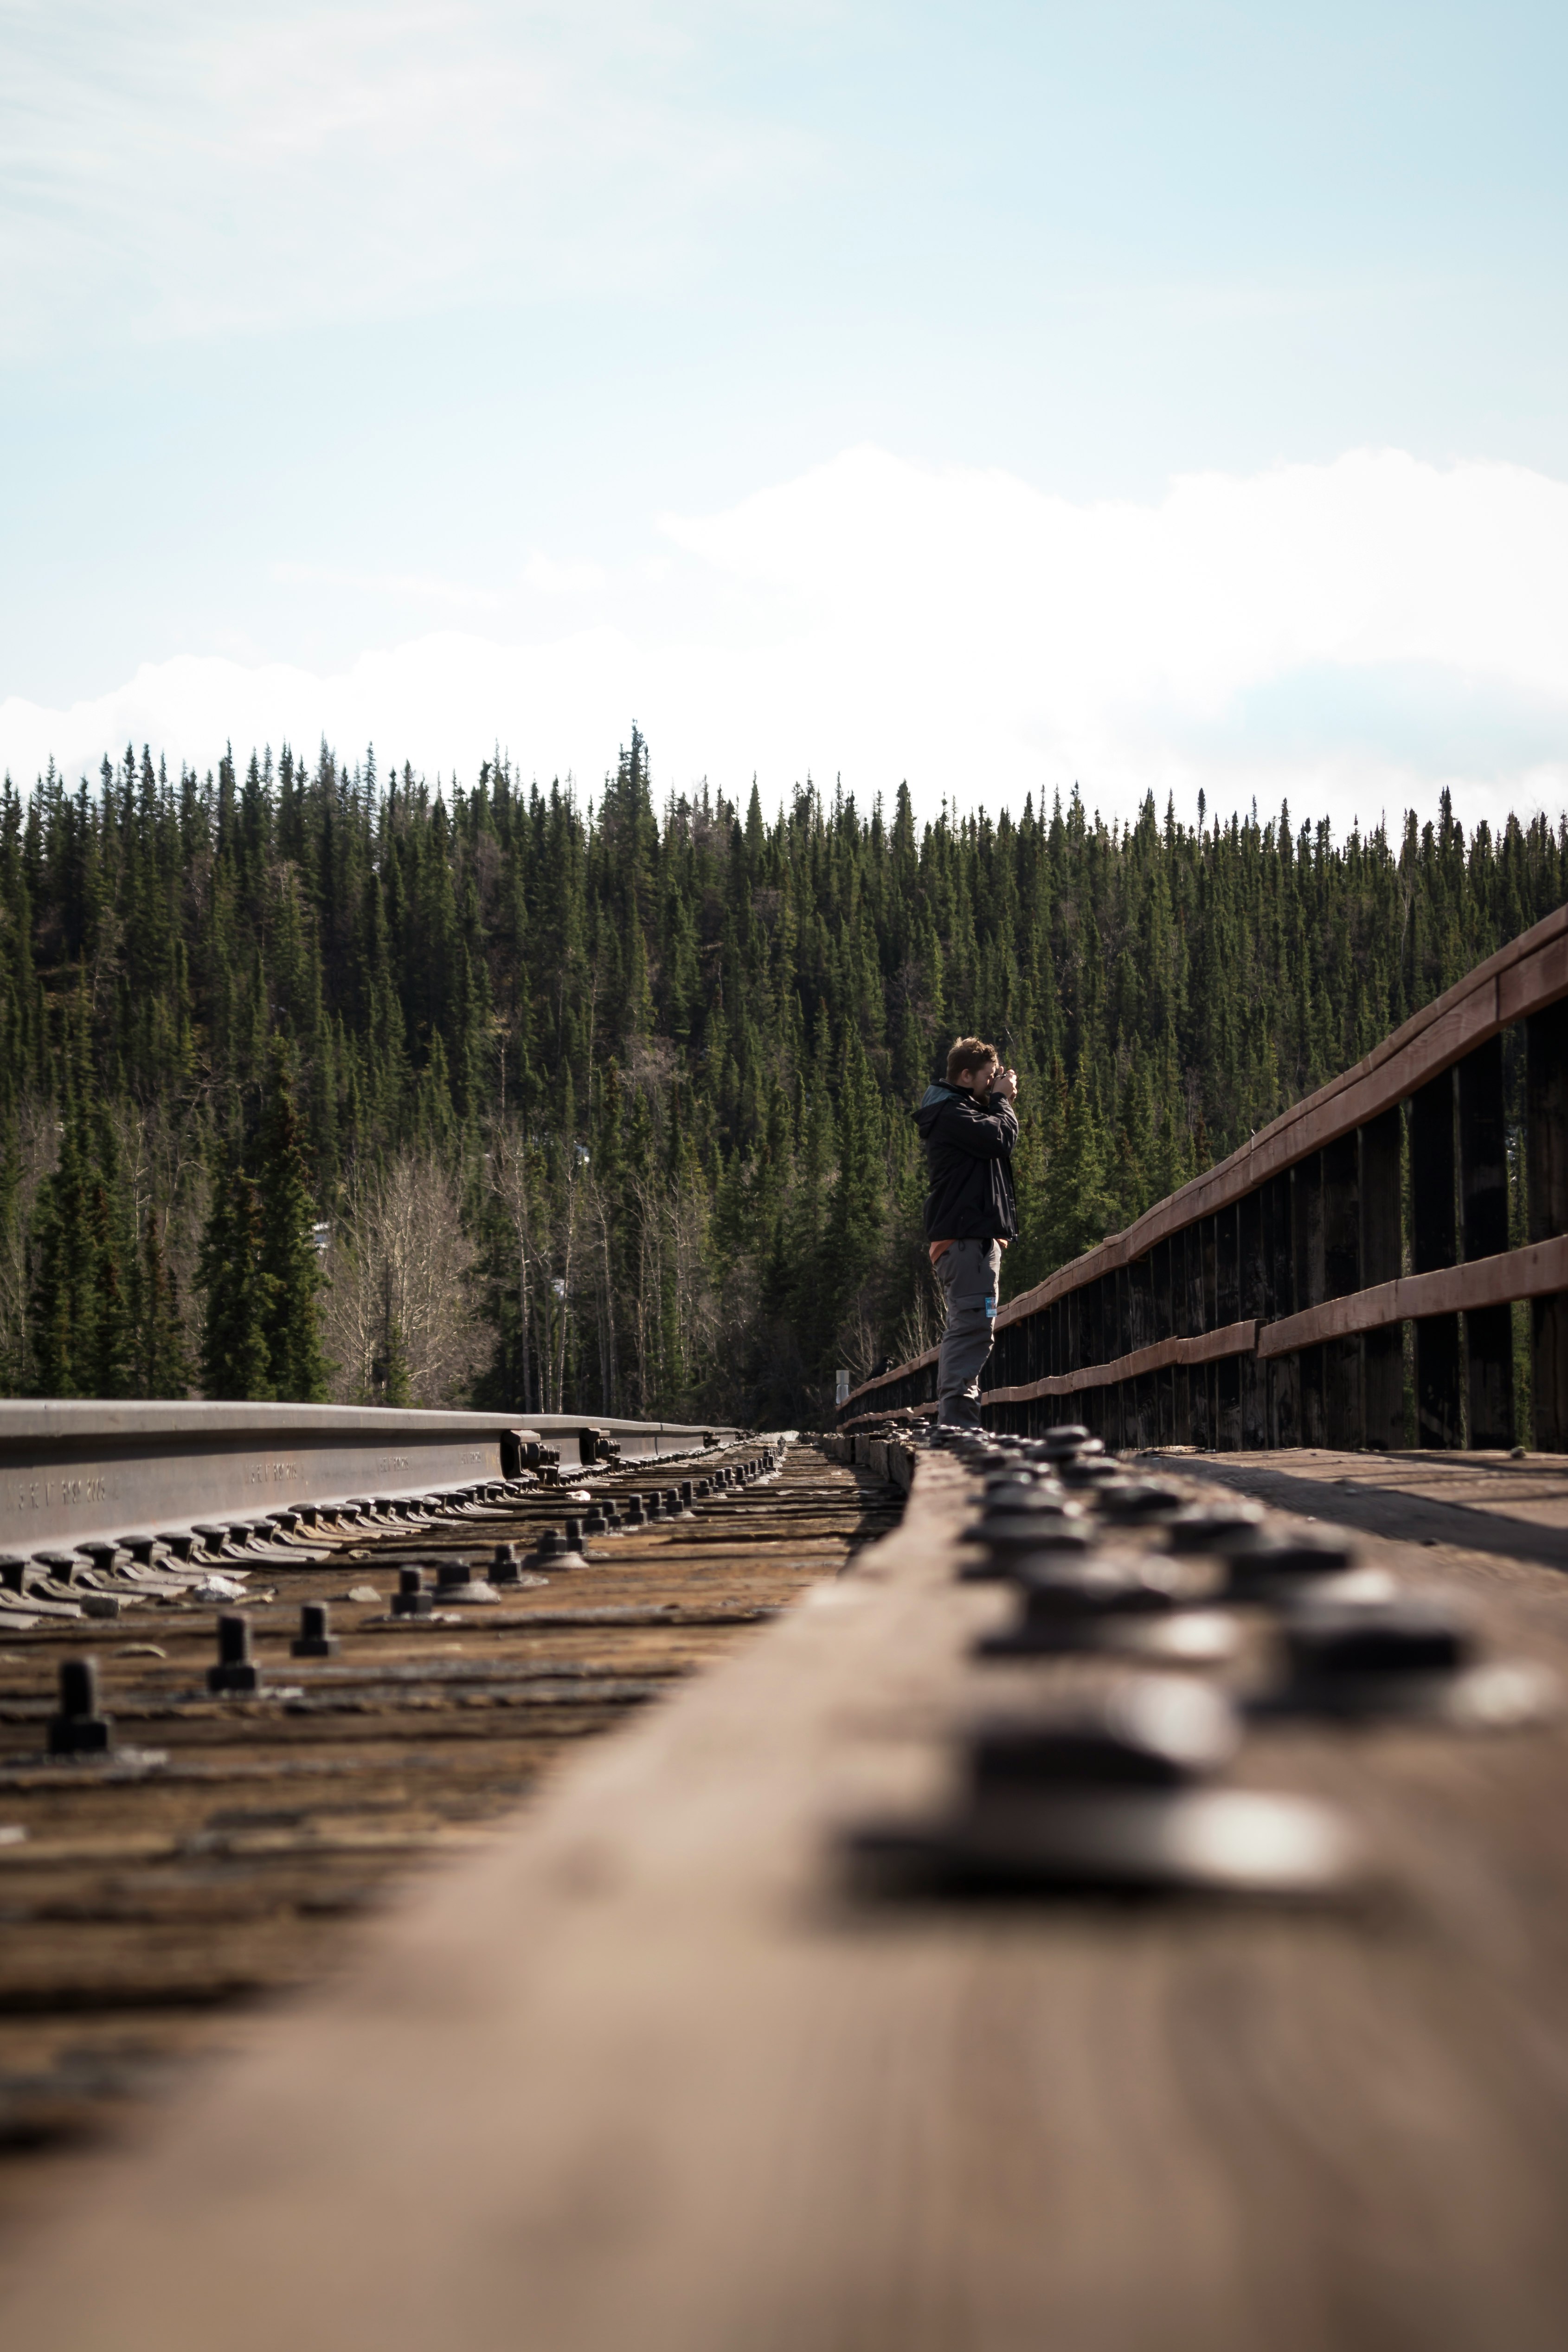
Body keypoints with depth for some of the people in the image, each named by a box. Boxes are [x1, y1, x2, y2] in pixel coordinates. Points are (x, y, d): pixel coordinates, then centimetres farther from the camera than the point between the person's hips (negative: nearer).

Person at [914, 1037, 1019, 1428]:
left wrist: (1001, 1101, 12)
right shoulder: (952, 1113, -11)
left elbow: (999, 1144, 22)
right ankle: (960, 1421, -21)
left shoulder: (958, 1112, 22)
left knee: (964, 1330, 13)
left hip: (971, 1238, 11)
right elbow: (1001, 1139, -20)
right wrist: (1002, 1101, -4)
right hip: (968, 1237, -11)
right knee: (972, 1327, -16)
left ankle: (951, 1422, 16)